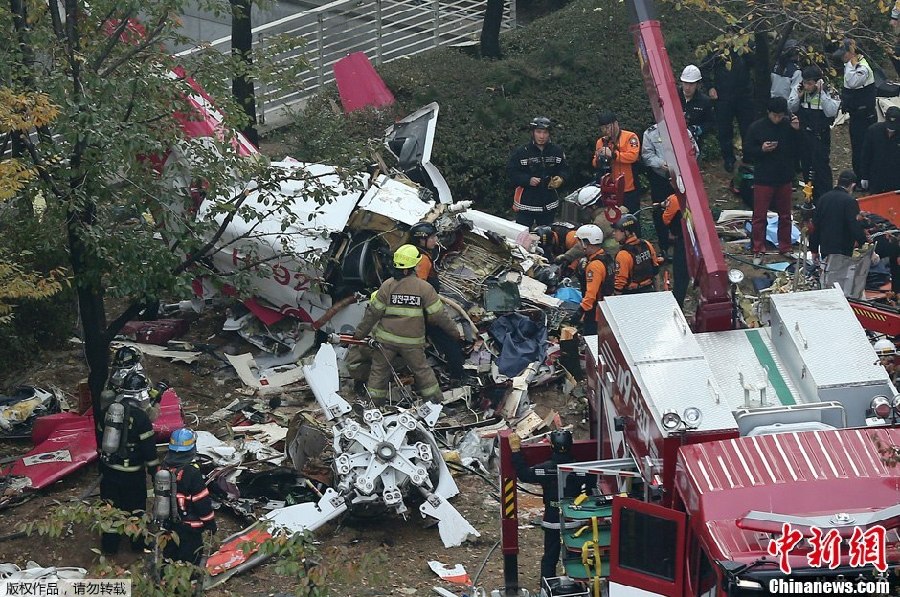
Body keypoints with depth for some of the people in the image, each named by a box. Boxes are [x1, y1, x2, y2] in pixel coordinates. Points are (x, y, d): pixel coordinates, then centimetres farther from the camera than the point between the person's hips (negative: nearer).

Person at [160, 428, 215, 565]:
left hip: (169, 522, 7)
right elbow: (202, 501, -20)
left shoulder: (164, 467, -4)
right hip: (189, 526, -7)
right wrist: (210, 522, -7)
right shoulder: (192, 472, -26)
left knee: (170, 555, 22)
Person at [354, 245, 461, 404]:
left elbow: (373, 312, -5)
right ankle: (435, 401, 22)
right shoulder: (424, 288, -10)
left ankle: (374, 402, 17)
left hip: (386, 338, 0)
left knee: (379, 369, 13)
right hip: (412, 341, 0)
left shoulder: (388, 285, -9)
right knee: (422, 370, 15)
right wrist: (454, 332, 5)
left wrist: (360, 333, 5)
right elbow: (438, 315, -7)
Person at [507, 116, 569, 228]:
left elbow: (564, 169, 10)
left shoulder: (557, 151, 2)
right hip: (526, 203, -4)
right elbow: (511, 171, -8)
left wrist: (561, 179, -12)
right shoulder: (522, 152, -8)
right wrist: (528, 180, -20)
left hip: (549, 204, 4)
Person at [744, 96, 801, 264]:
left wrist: (797, 131, -14)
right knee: (759, 216, 1)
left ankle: (785, 247, 27)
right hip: (763, 180, -3)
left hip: (784, 179, 3)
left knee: (785, 215, 14)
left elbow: (799, 150, -1)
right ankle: (758, 251, 9)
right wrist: (761, 149, -22)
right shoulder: (757, 127, -8)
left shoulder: (789, 126, -2)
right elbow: (747, 151, -5)